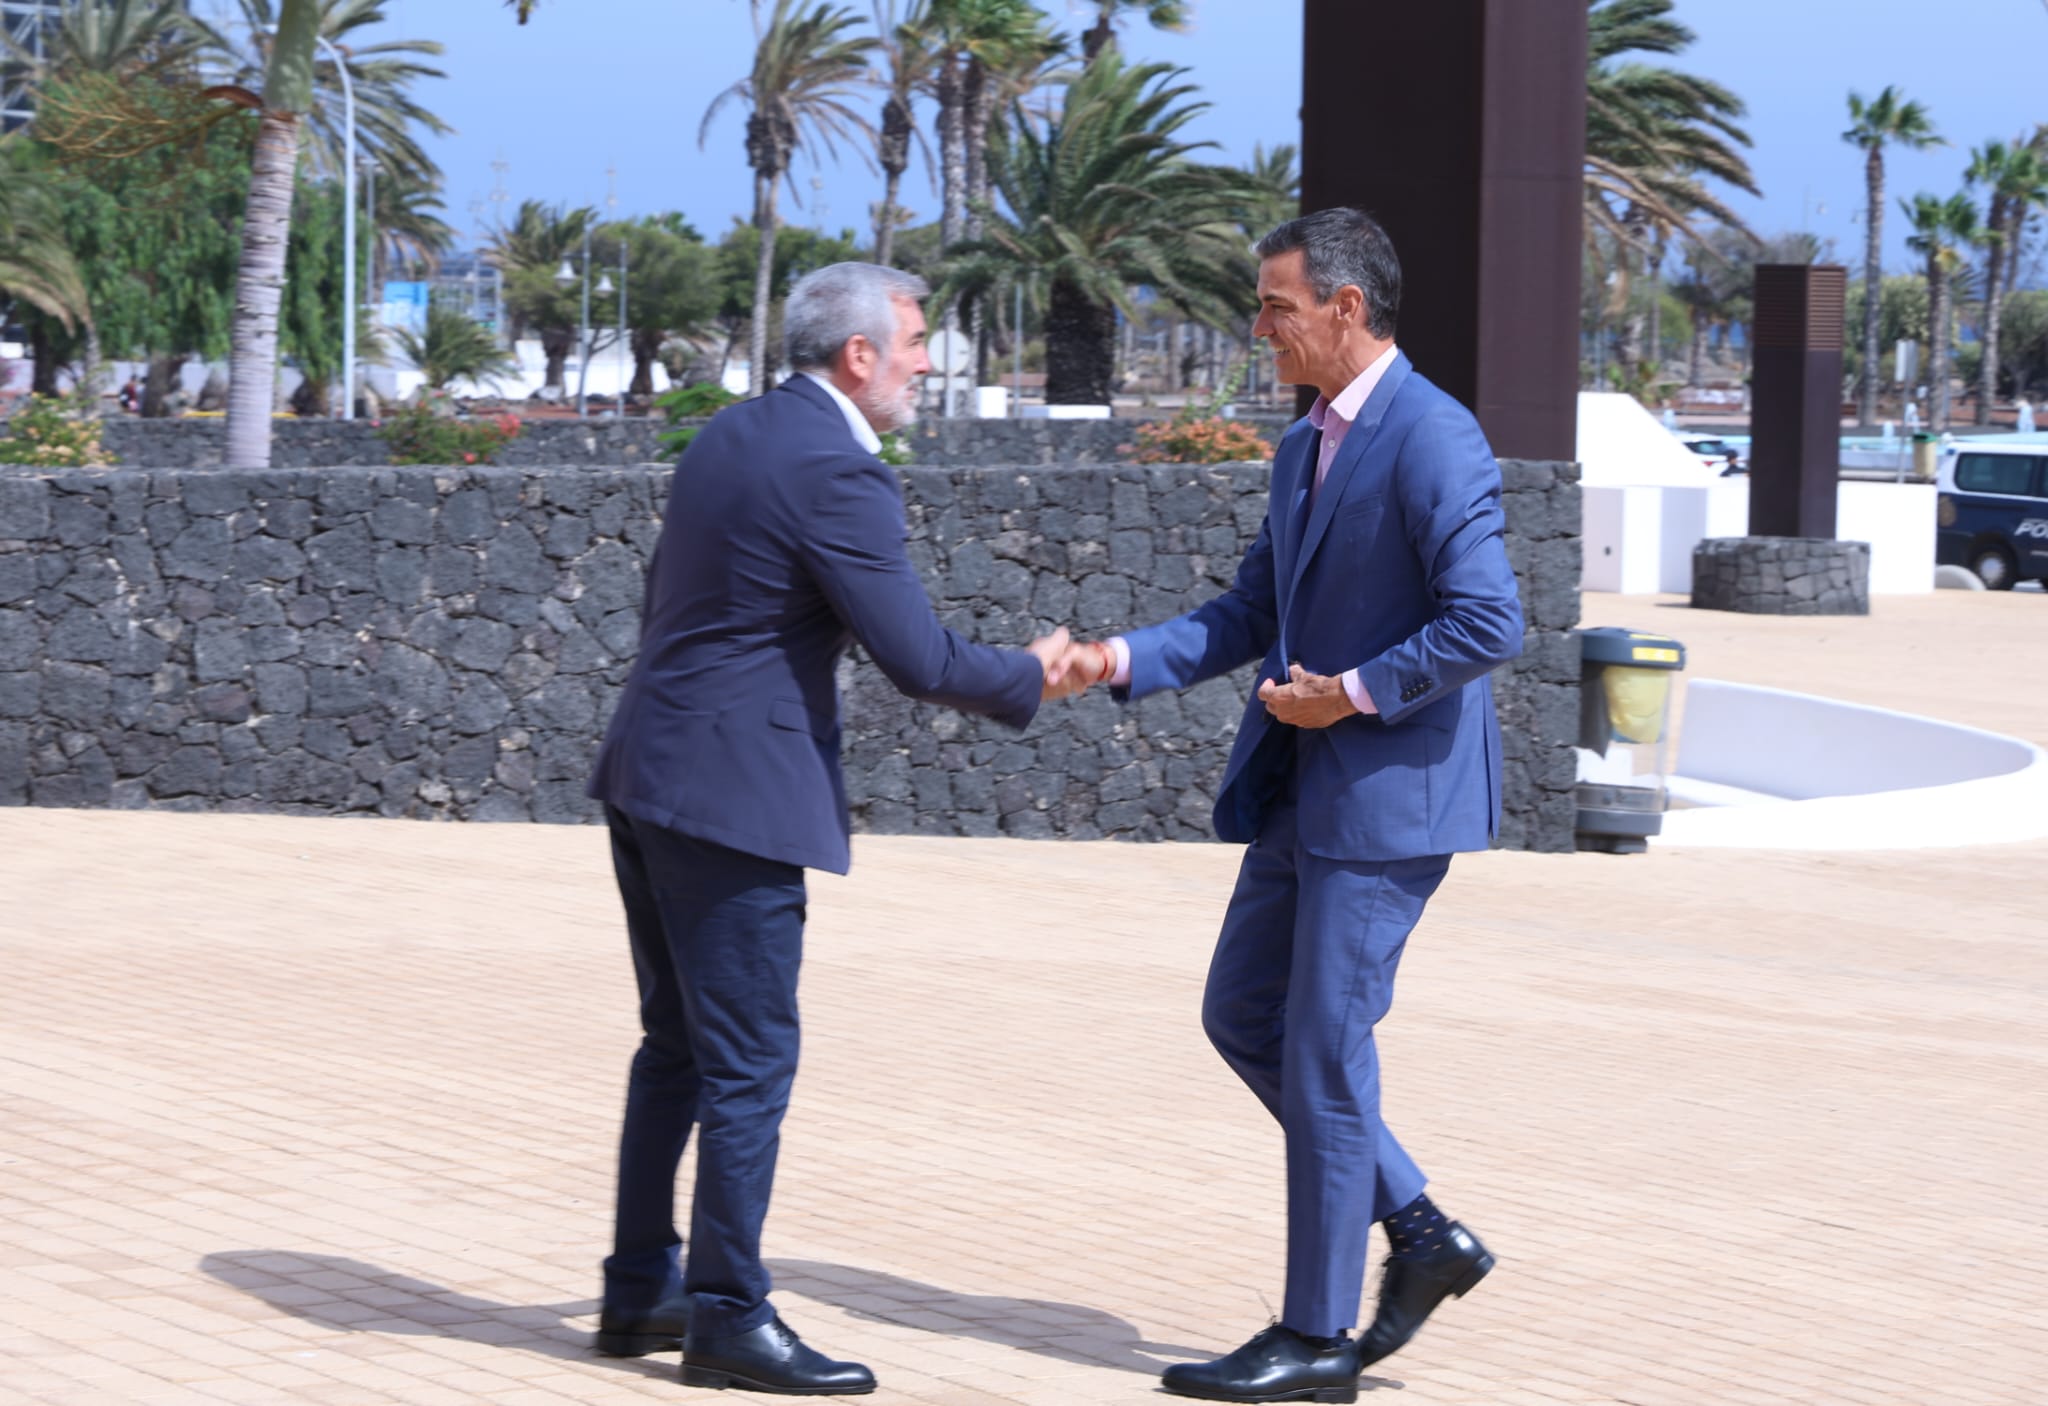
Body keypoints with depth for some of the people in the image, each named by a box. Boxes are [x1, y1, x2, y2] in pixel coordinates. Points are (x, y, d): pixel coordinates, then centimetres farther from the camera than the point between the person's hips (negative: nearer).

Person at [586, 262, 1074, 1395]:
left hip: (647, 777, 10)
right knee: (749, 1061, -1)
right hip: (732, 793, -10)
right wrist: (1029, 678, 0)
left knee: (677, 1049, 17)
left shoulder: (729, 436, 13)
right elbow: (919, 660, -17)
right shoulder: (836, 475, -16)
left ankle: (640, 1290, 24)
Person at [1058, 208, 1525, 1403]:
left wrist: (1351, 693, -16)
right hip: (1304, 792, 10)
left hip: (1389, 793, -10)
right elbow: (1253, 614, 15)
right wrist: (1126, 660, 1)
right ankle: (1421, 1235, 20)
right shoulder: (1306, 446, 14)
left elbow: (1489, 625, -22)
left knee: (1324, 1049, -4)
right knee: (1243, 1016, 12)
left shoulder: (1434, 440, -16)